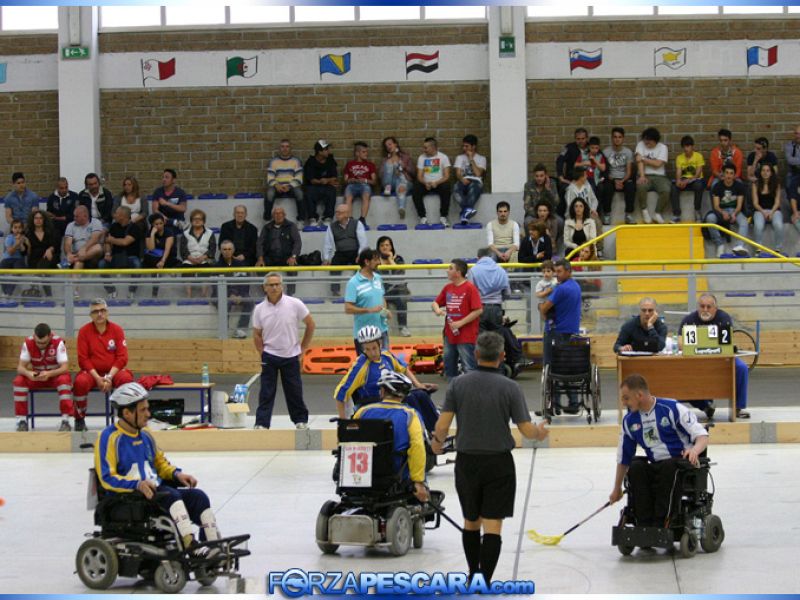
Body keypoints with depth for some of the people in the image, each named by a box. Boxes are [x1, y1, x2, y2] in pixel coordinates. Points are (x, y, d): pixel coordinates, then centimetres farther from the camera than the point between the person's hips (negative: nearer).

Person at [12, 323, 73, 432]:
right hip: (36, 377, 2)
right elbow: (20, 367, -15)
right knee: (18, 381, -26)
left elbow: (65, 367, -26)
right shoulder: (28, 343, -16)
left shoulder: (58, 343, -22)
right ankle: (22, 421, -18)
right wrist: (28, 373, -40)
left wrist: (49, 374, -45)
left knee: (65, 380, -36)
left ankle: (66, 421, -31)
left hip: (55, 375, -2)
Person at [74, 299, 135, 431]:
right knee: (80, 381, -33)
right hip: (92, 373, 0)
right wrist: (97, 378, -17)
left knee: (126, 379, -33)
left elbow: (122, 357, -4)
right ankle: (80, 420, -13)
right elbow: (83, 359, -5)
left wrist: (109, 377, -17)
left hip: (113, 372, 0)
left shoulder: (117, 330, -1)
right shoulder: (84, 331, -2)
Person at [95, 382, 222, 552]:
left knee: (198, 496, -14)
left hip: (156, 491, 8)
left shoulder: (145, 434, 17)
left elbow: (160, 462, 27)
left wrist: (176, 474, 6)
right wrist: (137, 484, -28)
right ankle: (190, 545, -44)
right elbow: (107, 479, -14)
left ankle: (214, 546, -24)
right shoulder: (110, 438, -8)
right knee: (170, 495, -33)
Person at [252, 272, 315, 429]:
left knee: (294, 391, 8)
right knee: (266, 393, -2)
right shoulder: (259, 309, -3)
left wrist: (303, 348, 3)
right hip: (269, 356, 0)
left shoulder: (295, 304, -8)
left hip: (291, 356, 0)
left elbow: (310, 325, 1)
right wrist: (263, 354, 0)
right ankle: (261, 424, 0)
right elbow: (256, 334, 7)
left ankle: (301, 420, 23)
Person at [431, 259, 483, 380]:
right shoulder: (447, 288, 9)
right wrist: (437, 310, -5)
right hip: (449, 335, 8)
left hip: (466, 337, -8)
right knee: (449, 367, 15)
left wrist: (461, 323, -18)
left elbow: (478, 310, -16)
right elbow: (435, 303, 19)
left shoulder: (470, 288, -11)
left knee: (469, 369, -5)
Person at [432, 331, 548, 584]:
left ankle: (473, 577, 32)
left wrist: (437, 441, 14)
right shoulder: (510, 388, -9)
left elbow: (442, 425, -8)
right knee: (492, 526, -3)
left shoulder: (458, 383, -5)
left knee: (470, 522, 18)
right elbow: (526, 429, -9)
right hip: (499, 463, -2)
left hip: (466, 461, 2)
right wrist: (540, 433, 14)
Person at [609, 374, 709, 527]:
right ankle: (644, 525, -31)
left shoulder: (673, 409, -9)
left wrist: (694, 450, -35)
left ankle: (660, 525, -38)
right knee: (635, 468, -26)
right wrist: (617, 489, 26)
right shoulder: (629, 420, 8)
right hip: (655, 467, 5)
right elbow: (623, 458, 20)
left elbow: (702, 436, -12)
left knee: (668, 467, -37)